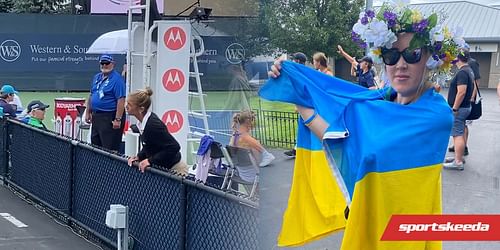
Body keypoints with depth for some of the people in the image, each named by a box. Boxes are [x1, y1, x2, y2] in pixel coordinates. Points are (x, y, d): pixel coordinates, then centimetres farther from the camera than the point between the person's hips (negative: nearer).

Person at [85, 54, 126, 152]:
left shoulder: (116, 79, -13)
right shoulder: (97, 77, 13)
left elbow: (121, 100, -19)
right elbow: (91, 96, 22)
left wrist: (118, 119, -24)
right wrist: (88, 113, 17)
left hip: (110, 118, -9)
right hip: (96, 116, 9)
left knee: (109, 149, -8)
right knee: (95, 146, 16)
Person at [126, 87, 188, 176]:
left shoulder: (153, 124, -27)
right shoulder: (143, 122, 1)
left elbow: (174, 147, -28)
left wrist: (150, 160, -23)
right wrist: (139, 157, 0)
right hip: (161, 167, 9)